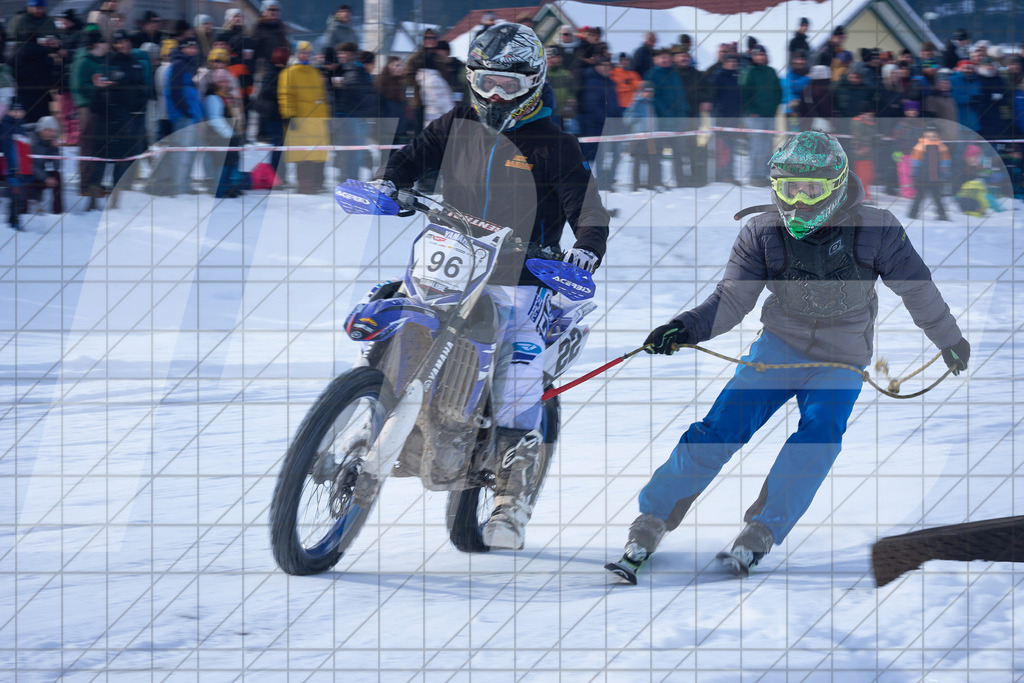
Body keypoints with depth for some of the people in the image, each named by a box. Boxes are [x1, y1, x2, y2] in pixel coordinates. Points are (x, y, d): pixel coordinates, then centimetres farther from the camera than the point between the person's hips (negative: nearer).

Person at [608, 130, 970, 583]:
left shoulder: (875, 230, -12)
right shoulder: (763, 233, -9)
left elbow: (916, 287, 2)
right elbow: (733, 298, -10)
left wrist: (949, 340, 15)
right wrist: (687, 328, -29)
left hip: (841, 362, 0)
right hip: (780, 347, 0)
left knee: (820, 431, -27)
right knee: (722, 427, -16)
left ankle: (759, 536, -24)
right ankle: (650, 521, -10)